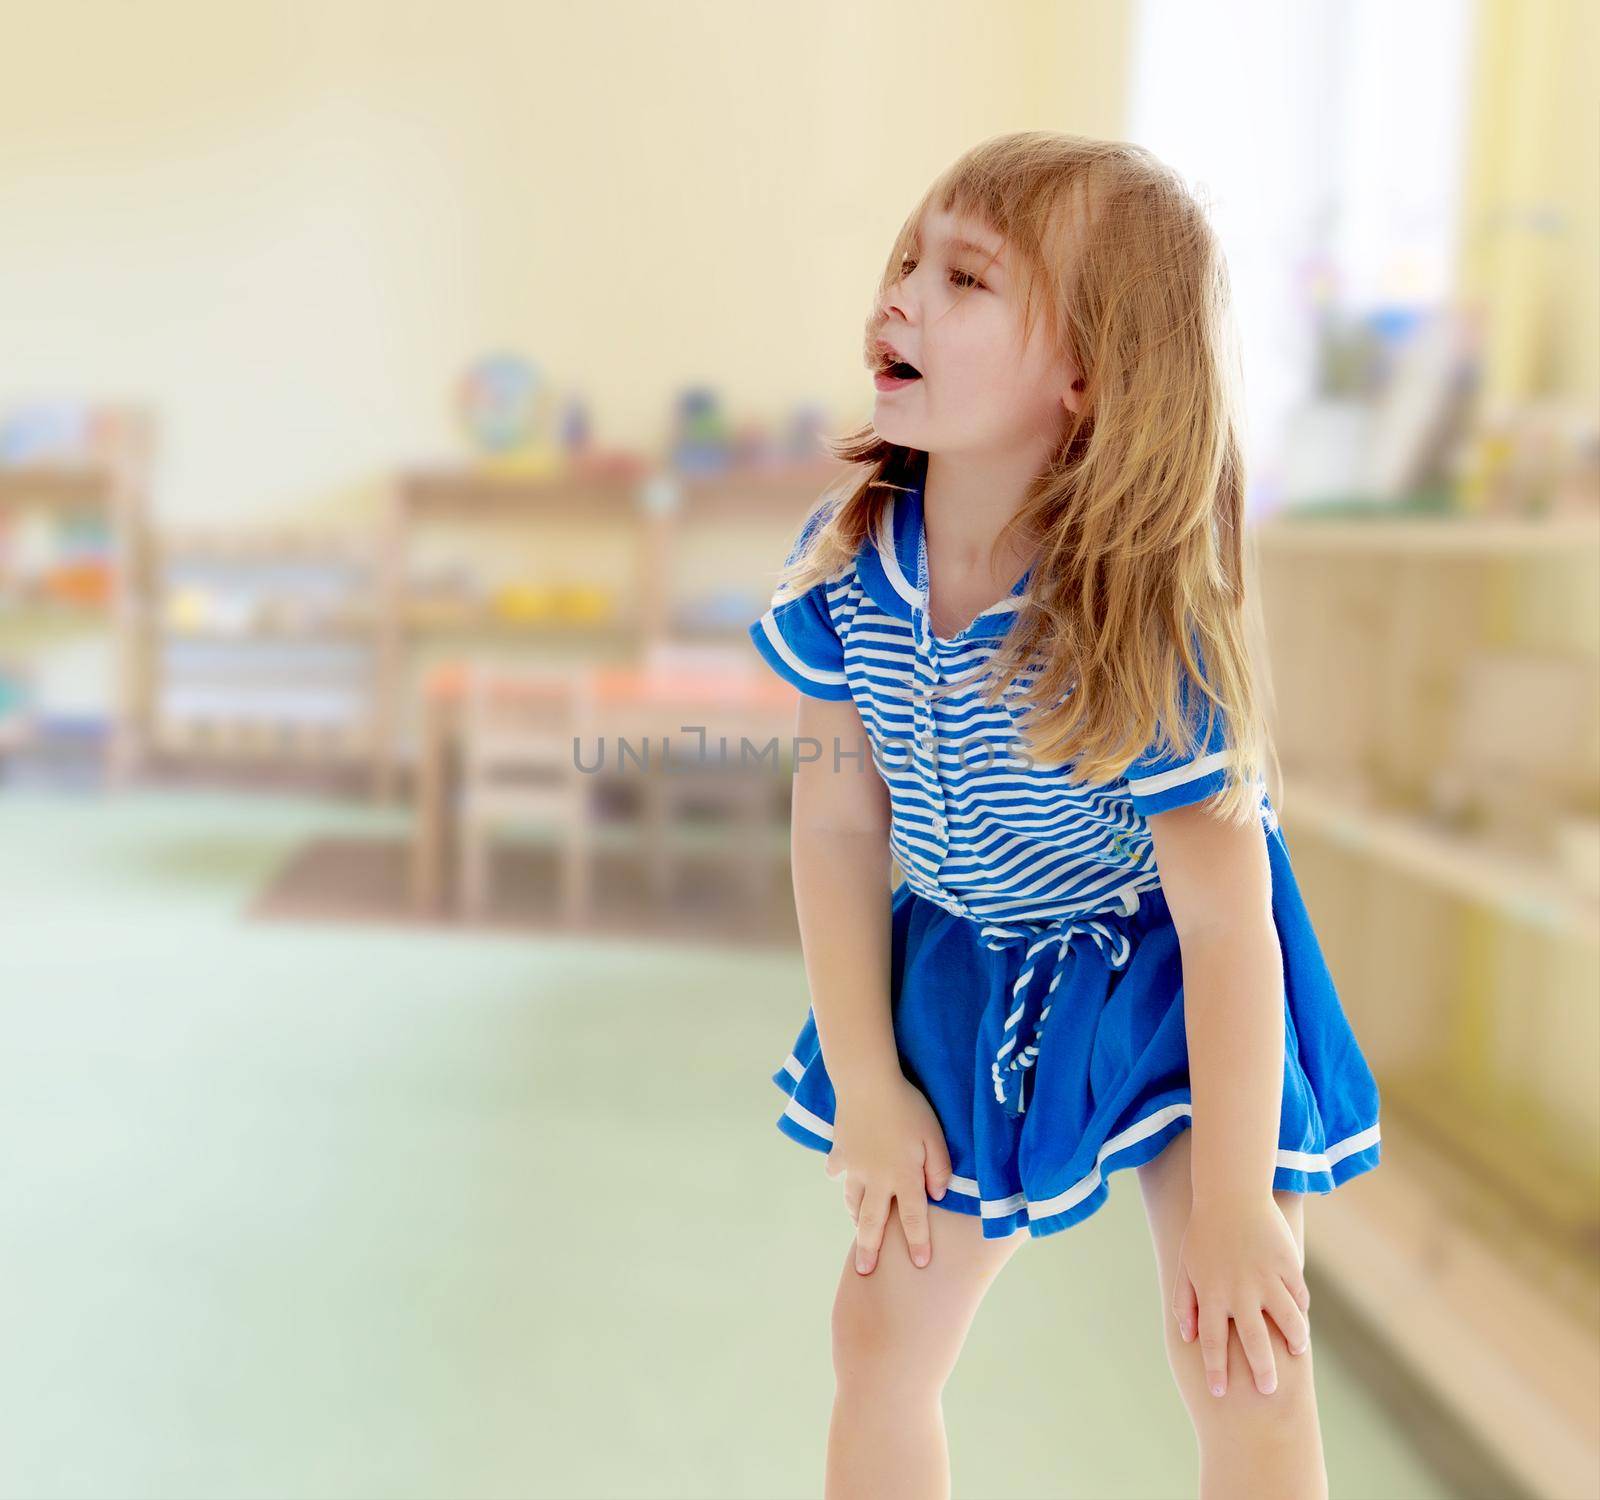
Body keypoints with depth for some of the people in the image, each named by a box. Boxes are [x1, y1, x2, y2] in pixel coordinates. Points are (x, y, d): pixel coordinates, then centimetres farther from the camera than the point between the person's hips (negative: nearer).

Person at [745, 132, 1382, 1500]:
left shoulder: (1140, 620, -30)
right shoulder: (845, 562, -17)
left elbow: (1226, 922, -23)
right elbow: (839, 826, -8)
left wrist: (1234, 1211, -17)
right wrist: (867, 1089, -6)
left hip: (1169, 977, -3)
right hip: (965, 975, 4)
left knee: (1244, 1361, -5)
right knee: (882, 1330, 6)